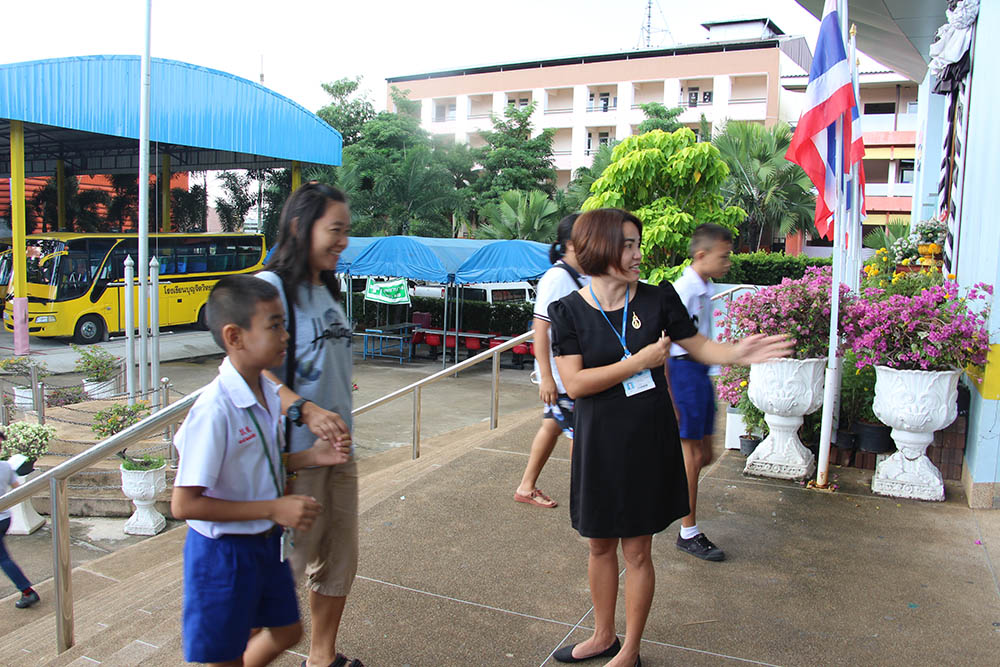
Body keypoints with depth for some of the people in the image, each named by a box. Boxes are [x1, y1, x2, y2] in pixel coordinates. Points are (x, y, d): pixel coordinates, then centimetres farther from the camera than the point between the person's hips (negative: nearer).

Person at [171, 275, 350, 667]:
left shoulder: (268, 392, -2)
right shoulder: (215, 410, -28)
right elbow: (184, 504, -27)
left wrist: (310, 457, -3)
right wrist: (273, 509, -26)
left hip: (266, 542, 8)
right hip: (223, 552, -8)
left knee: (286, 630, 24)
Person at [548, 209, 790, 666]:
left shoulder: (657, 300, -4)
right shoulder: (569, 311, -7)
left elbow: (698, 346, 5)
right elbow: (574, 383, -15)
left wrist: (739, 352, -15)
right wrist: (640, 362, -19)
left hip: (648, 442, 0)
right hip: (598, 444, 1)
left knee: (636, 551, 9)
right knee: (600, 546, 16)